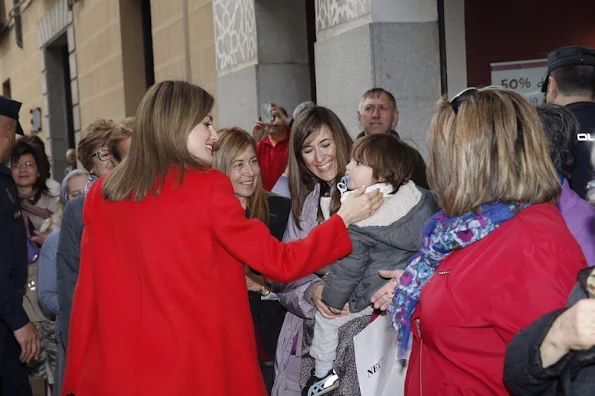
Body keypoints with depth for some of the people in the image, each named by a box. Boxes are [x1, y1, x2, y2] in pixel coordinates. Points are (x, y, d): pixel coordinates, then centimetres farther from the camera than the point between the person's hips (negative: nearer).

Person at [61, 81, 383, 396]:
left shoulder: (100, 193, 2)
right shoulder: (207, 188, -11)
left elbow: (88, 292, 6)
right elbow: (279, 263, -7)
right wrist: (343, 219, 5)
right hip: (196, 369, -4)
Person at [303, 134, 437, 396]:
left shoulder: (359, 222, -22)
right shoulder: (422, 199, -10)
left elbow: (348, 266, -13)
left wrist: (332, 299, 2)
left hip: (375, 295, -5)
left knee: (326, 317, 15)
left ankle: (323, 373, 27)